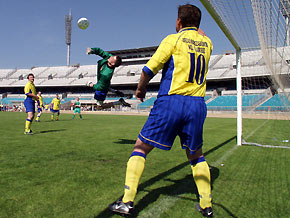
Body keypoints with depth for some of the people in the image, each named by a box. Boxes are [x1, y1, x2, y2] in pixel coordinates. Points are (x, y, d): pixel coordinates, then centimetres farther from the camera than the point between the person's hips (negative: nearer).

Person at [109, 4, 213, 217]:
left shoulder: (174, 39, -1)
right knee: (196, 155, 20)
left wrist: (140, 89, 14)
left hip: (171, 102, -4)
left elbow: (149, 70, -1)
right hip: (197, 105, 5)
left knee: (140, 148, 6)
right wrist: (194, 26, 47)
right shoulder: (207, 42, 12)